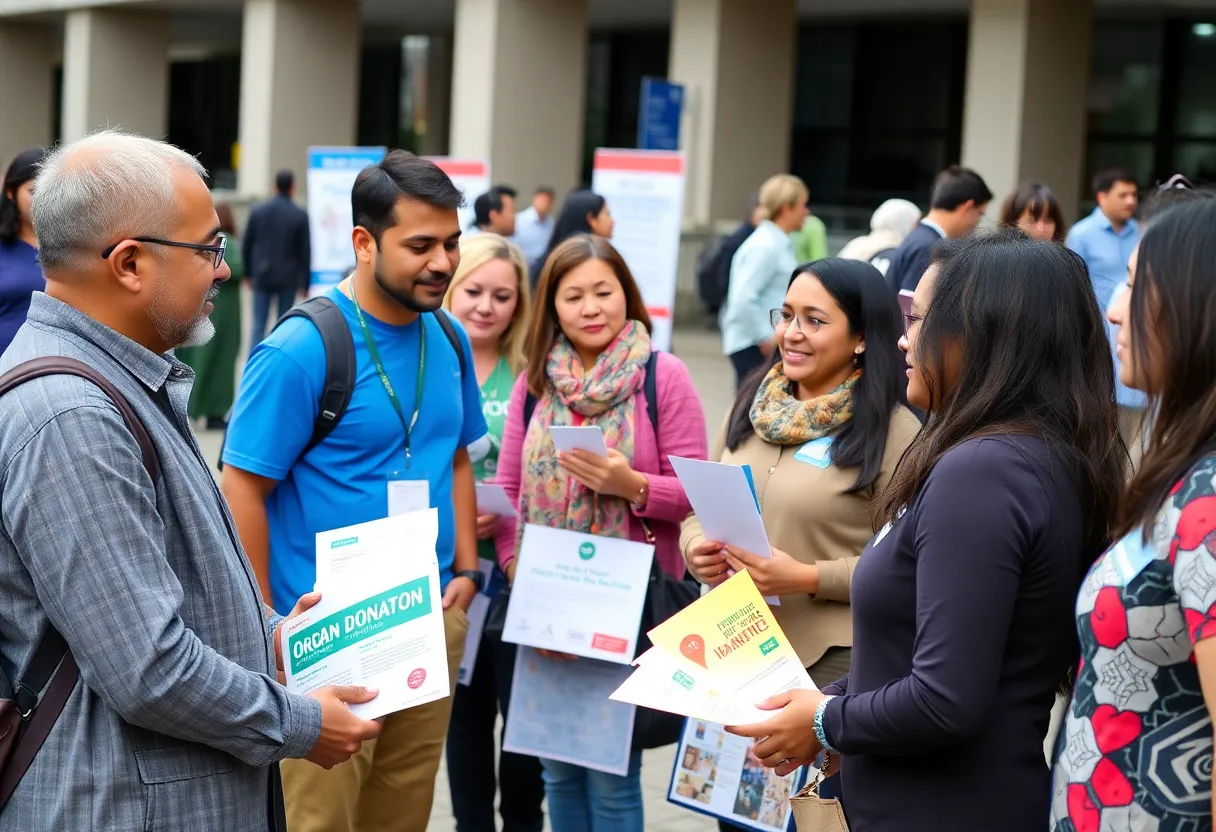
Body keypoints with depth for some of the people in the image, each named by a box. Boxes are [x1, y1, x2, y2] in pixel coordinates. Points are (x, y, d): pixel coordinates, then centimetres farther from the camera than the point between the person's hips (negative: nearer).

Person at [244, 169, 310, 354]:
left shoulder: (257, 212, 1)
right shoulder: (300, 216, -7)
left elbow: (246, 246, 5)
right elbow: (305, 251, -5)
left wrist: (249, 273, 15)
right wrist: (305, 282, 3)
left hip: (262, 276, 2)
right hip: (288, 278, -2)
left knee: (258, 325, 4)